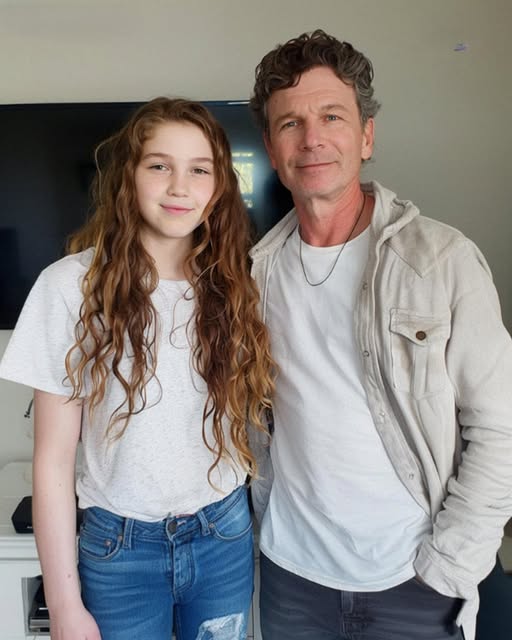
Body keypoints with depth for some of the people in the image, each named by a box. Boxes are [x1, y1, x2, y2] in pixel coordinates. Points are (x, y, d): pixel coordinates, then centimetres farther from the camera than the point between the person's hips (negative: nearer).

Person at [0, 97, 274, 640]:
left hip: (226, 535, 3)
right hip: (120, 545, -2)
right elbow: (54, 460, -10)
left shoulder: (232, 284, -4)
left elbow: (248, 415, 5)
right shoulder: (73, 285, -14)